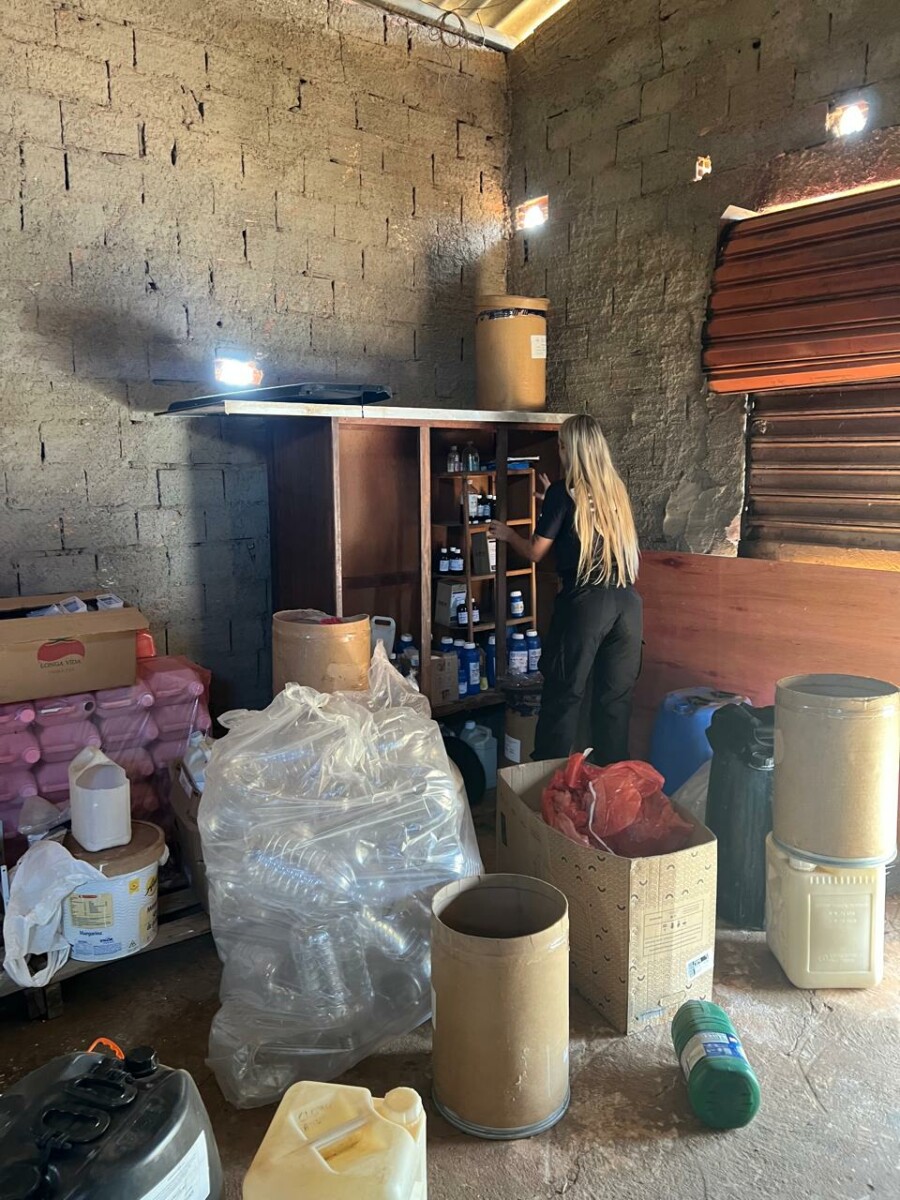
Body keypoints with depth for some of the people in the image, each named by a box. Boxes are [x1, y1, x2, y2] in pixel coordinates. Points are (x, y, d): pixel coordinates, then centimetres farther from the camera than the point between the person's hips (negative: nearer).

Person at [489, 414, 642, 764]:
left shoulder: (563, 492, -2)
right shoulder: (615, 489, 14)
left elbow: (535, 552, 3)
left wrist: (508, 534, 22)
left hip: (585, 602, -5)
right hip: (627, 602, 5)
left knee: (564, 694, 4)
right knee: (616, 697, 10)